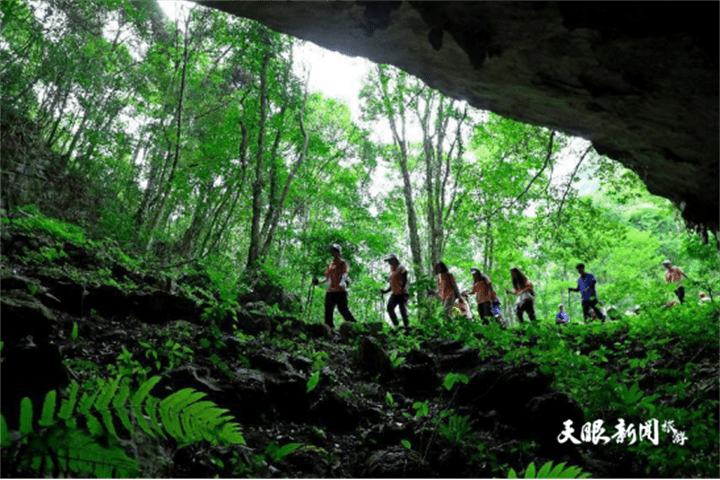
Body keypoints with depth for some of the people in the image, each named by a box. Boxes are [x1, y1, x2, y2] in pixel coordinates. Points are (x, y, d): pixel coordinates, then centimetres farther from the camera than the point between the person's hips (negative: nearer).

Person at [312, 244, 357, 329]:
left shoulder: (342, 263, 3)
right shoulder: (330, 264, 20)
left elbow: (345, 274, -12)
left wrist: (343, 282, -32)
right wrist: (319, 282, 11)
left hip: (340, 290, -6)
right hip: (330, 291, 6)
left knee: (343, 309, -11)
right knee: (328, 311, 2)